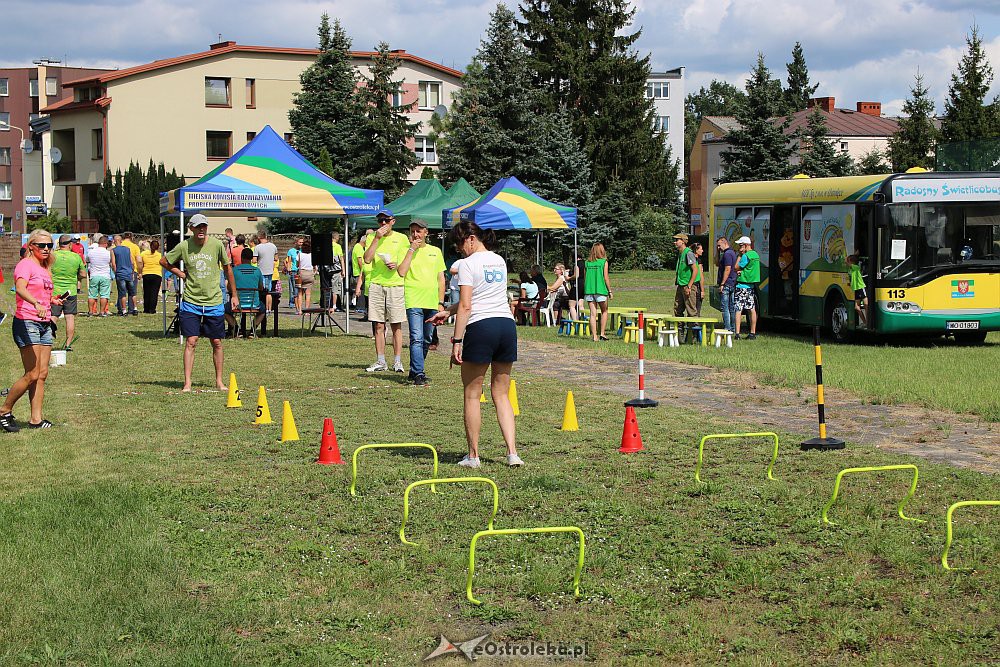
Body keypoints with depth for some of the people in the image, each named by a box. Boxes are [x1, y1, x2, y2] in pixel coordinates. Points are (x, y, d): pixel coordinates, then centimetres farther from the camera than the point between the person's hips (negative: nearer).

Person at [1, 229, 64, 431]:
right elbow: (20, 289, -29)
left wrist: (53, 300, 12)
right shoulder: (26, 265, -10)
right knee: (32, 375, -10)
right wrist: (37, 304, -46)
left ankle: (36, 419, 10)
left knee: (42, 374, 6)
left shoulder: (44, 269, 17)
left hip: (44, 324, 9)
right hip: (26, 323, -9)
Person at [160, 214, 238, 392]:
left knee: (217, 343, 7)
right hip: (191, 302, -1)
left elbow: (227, 268, 10)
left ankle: (219, 381, 18)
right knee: (191, 342, -7)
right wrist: (180, 274, 1)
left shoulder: (217, 245, -2)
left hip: (214, 302, 1)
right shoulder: (183, 246, -3)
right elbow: (163, 261, 12)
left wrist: (233, 295, 12)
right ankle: (187, 383, -4)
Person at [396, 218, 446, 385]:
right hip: (414, 301, -4)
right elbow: (401, 272, -13)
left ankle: (415, 370, 22)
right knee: (417, 338, -14)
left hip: (432, 303, 4)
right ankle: (418, 374, -16)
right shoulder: (405, 251, 4)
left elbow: (441, 279, 15)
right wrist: (412, 249, -10)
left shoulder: (435, 251, 14)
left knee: (427, 340, 10)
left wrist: (441, 303, 8)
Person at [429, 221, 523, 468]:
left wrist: (457, 341, -9)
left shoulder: (468, 264, -5)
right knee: (501, 394, 11)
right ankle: (512, 452, 1)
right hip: (507, 324, 7)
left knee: (472, 394, 6)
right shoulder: (499, 261, 17)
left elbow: (466, 306, -11)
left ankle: (473, 455, 10)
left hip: (481, 327, -7)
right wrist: (448, 311, 31)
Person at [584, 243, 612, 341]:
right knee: (604, 311, 14)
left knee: (593, 313, 4)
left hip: (589, 290, 3)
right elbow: (606, 278, -6)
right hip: (600, 289, -3)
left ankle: (594, 336, 1)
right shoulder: (604, 262, -4)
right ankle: (602, 333, 8)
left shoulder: (587, 263, 7)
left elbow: (585, 277, 9)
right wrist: (610, 291, 1)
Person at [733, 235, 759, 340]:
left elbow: (736, 267, -9)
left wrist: (740, 255, -5)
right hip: (752, 285, 9)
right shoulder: (755, 254, 14)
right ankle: (753, 333, 15)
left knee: (738, 309, -8)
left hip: (742, 285, -9)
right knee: (752, 309, 11)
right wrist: (741, 271, -1)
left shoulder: (746, 256, -15)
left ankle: (737, 333, -14)